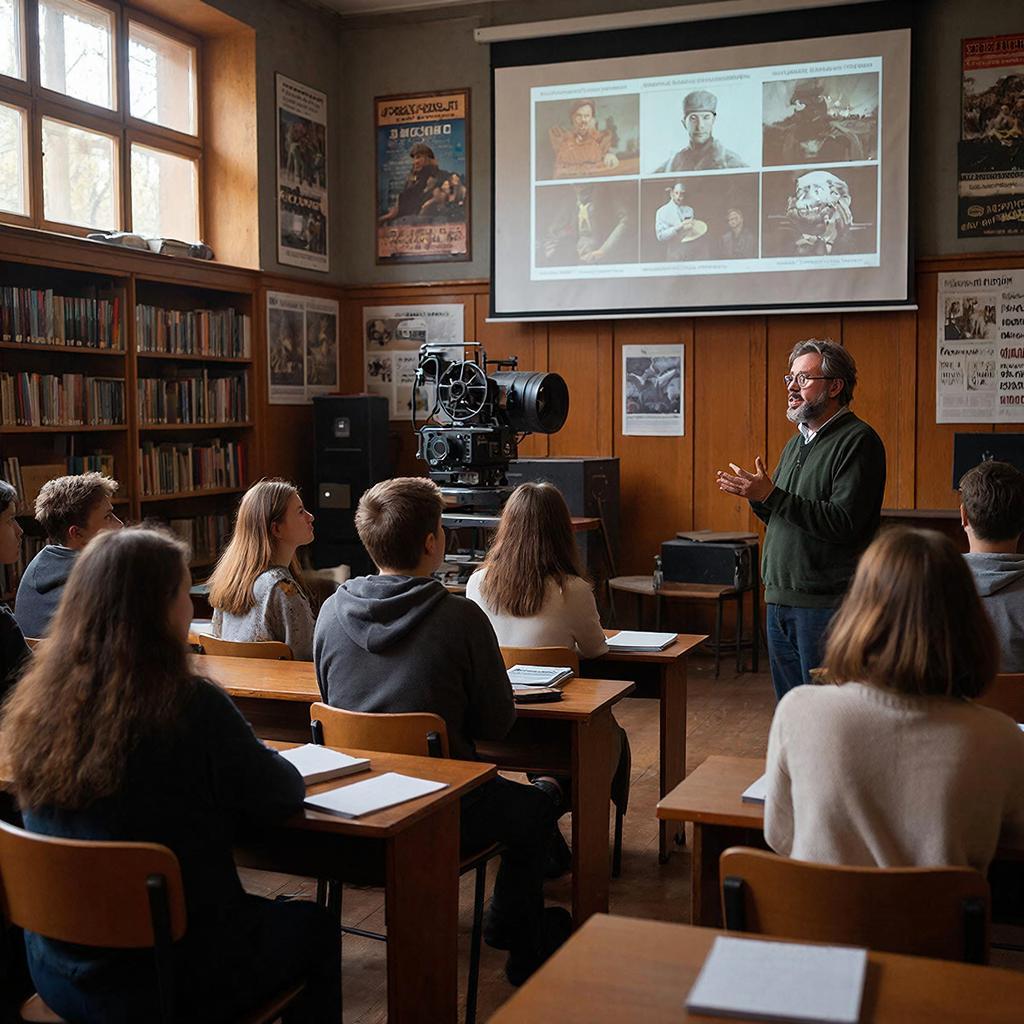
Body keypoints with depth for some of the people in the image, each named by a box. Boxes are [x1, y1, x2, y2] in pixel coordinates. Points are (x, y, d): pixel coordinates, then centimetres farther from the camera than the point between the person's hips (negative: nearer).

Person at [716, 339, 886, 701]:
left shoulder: (858, 441, -11)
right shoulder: (797, 442, 17)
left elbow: (843, 523, -22)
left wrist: (771, 495, -20)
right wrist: (756, 495, 1)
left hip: (824, 606, -9)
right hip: (779, 602, 9)